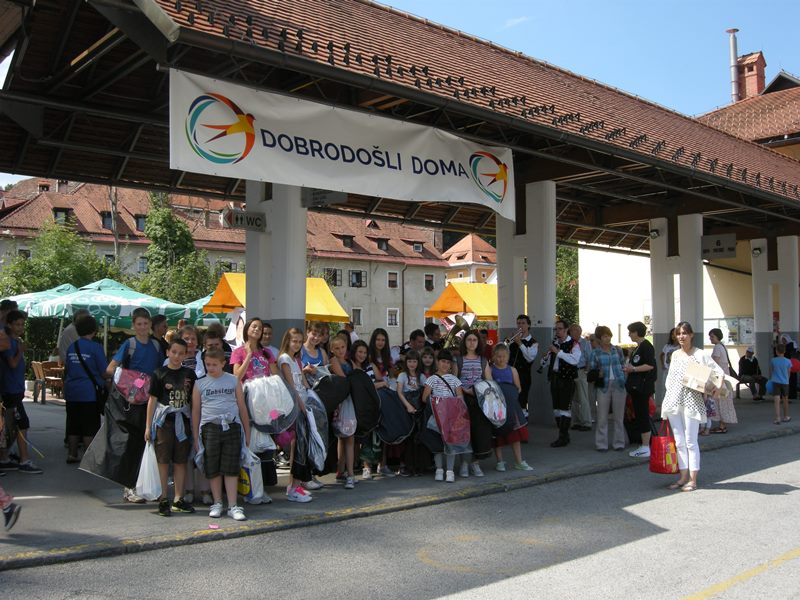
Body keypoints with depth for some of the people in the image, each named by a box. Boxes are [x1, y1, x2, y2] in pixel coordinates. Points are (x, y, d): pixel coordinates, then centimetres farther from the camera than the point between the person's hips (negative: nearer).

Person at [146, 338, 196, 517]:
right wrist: (148, 426, -2)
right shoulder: (160, 373, 0)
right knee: (163, 460, 1)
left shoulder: (189, 373, 8)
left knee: (181, 461, 6)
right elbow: (152, 400, 1)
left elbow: (194, 399, 13)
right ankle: (163, 499, 9)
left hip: (183, 421, 3)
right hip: (164, 420, -3)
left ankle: (178, 499, 14)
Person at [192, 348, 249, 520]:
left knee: (231, 468, -2)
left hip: (232, 427, 0)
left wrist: (247, 433, 10)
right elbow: (196, 411, 10)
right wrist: (196, 437, 7)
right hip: (210, 427, 0)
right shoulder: (200, 384, 8)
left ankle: (233, 506, 2)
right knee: (213, 469, 4)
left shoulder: (234, 381, 10)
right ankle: (217, 504, 17)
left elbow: (242, 407, 12)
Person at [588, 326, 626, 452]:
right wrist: (597, 374, -18)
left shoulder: (617, 350, 9)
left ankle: (619, 443, 16)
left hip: (618, 385, 2)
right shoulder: (595, 353, 1)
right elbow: (591, 370, 2)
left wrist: (624, 381, 7)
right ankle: (601, 444, 9)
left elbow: (622, 365, 16)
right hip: (603, 386, -2)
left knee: (619, 415, 6)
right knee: (602, 417, 0)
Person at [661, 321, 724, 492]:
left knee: (690, 442, -2)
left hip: (691, 401, -5)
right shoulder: (675, 355, 13)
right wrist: (666, 399, 13)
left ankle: (692, 480, 4)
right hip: (673, 401, 5)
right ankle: (683, 476, 16)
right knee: (679, 442, 9)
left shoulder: (700, 355, -3)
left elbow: (719, 372, -3)